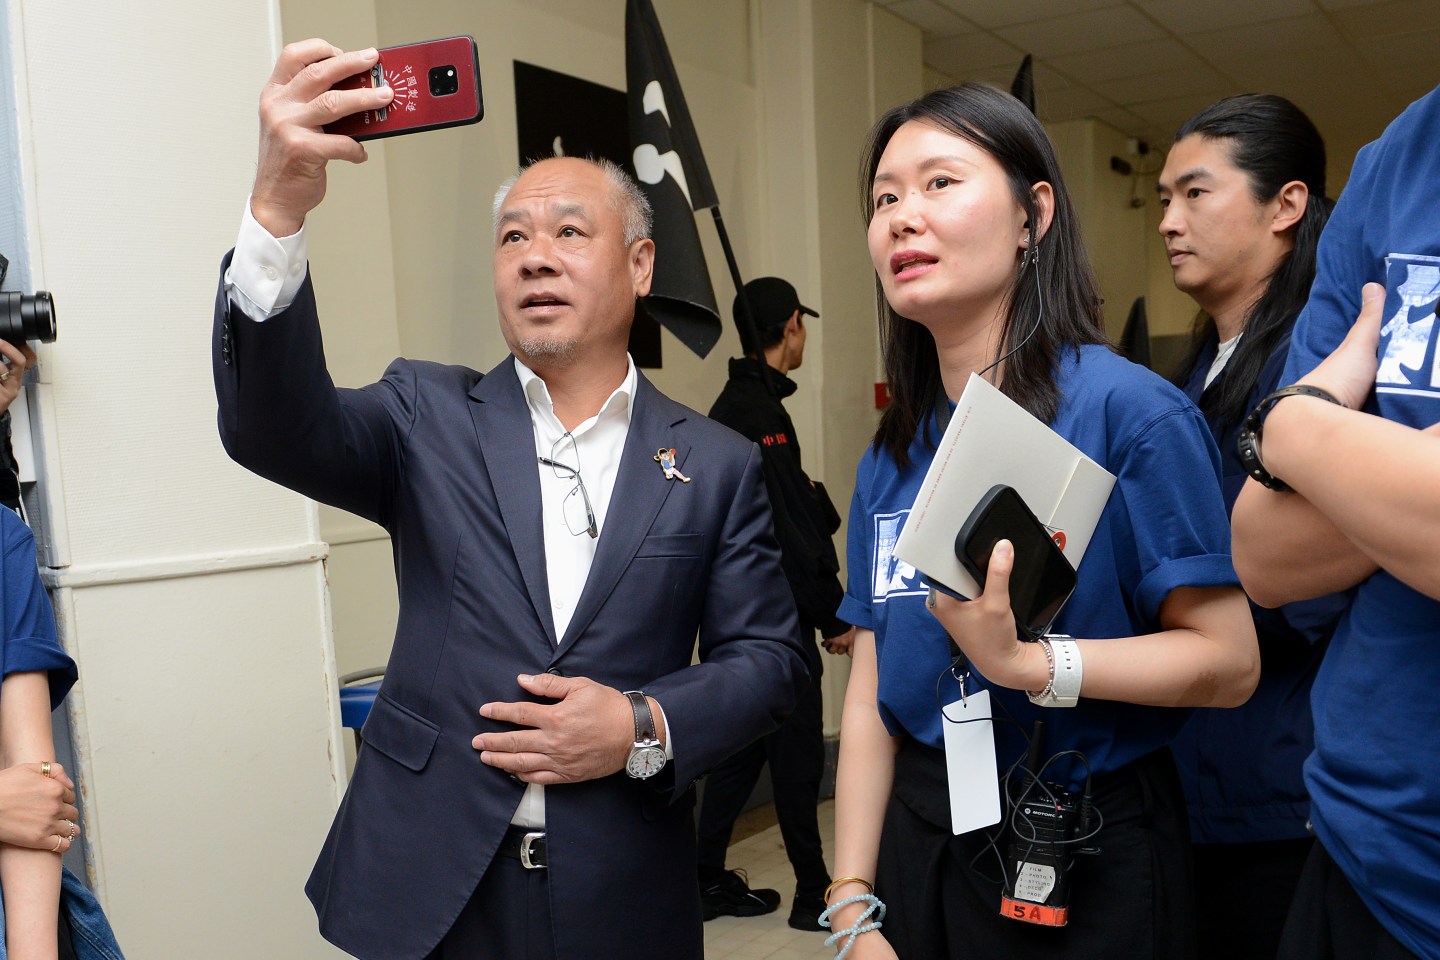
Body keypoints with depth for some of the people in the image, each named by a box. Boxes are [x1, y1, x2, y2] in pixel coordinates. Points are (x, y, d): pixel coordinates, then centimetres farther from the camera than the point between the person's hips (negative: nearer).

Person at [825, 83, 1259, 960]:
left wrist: (1026, 663, -29)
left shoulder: (1128, 411, -14)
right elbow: (871, 691, 2)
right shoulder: (892, 457, 2)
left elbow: (1228, 660, -15)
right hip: (917, 843, 5)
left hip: (1088, 862, -5)